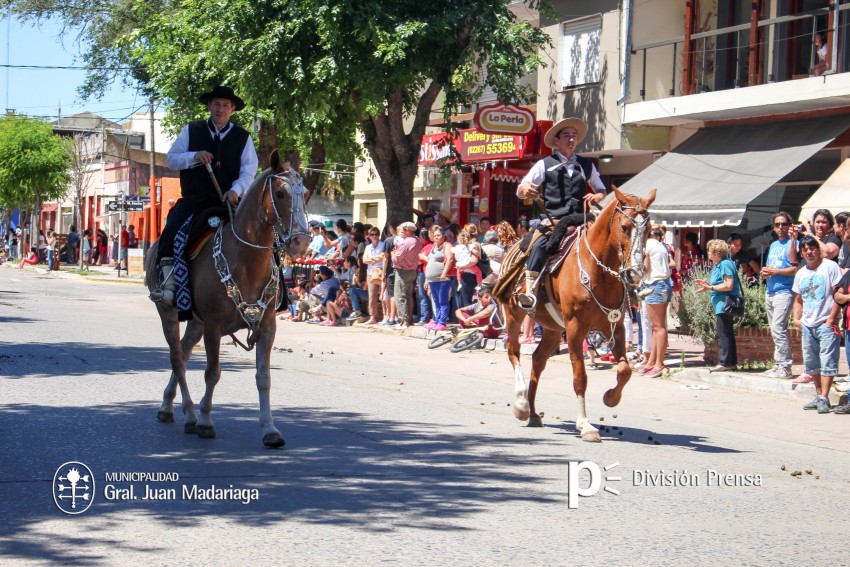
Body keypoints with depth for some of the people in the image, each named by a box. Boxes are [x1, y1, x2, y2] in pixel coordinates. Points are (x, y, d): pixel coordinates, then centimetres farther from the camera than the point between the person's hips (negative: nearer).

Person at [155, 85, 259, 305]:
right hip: (193, 202, 0)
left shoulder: (243, 137, 11)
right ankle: (169, 285, -21)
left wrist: (235, 190, -18)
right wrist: (195, 157, -12)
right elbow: (172, 159, 8)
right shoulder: (191, 131, 12)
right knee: (170, 234, -24)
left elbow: (249, 171, 2)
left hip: (228, 202, 0)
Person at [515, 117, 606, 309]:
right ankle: (530, 293, -37)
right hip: (553, 221, -3)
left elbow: (601, 190, 28)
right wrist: (526, 190, -17)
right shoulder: (545, 165, 9)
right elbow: (520, 191, 8)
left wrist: (597, 197, 3)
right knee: (539, 245, -31)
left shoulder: (587, 165, 17)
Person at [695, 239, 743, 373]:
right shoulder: (717, 265, 18)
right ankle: (731, 362, 18)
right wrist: (706, 283, 14)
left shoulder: (725, 264, -14)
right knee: (727, 334, 13)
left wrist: (710, 288, -16)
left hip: (724, 304, -11)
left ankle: (724, 362, -9)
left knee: (723, 334, -9)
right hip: (721, 305, 11)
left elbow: (728, 286, -20)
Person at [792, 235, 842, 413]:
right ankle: (819, 396, 20)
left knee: (827, 362, -9)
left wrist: (831, 319, -14)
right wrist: (796, 319, 7)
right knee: (811, 363, 11)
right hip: (807, 325, 7)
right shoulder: (801, 273, 15)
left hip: (826, 324, -7)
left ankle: (824, 399, -10)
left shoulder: (830, 267, -5)